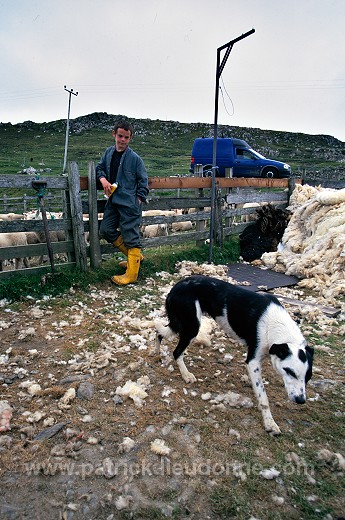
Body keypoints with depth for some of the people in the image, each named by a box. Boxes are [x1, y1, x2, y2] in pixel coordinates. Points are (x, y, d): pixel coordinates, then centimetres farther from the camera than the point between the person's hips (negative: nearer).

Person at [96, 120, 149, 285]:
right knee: (106, 231, 10)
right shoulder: (108, 152, 6)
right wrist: (103, 179, -2)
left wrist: (139, 199, -8)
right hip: (113, 201, 7)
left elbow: (143, 180, -2)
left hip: (129, 204, -7)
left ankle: (131, 274, 7)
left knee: (131, 237, -3)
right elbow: (100, 167, 18)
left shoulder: (134, 158, -9)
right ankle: (135, 256, 25)